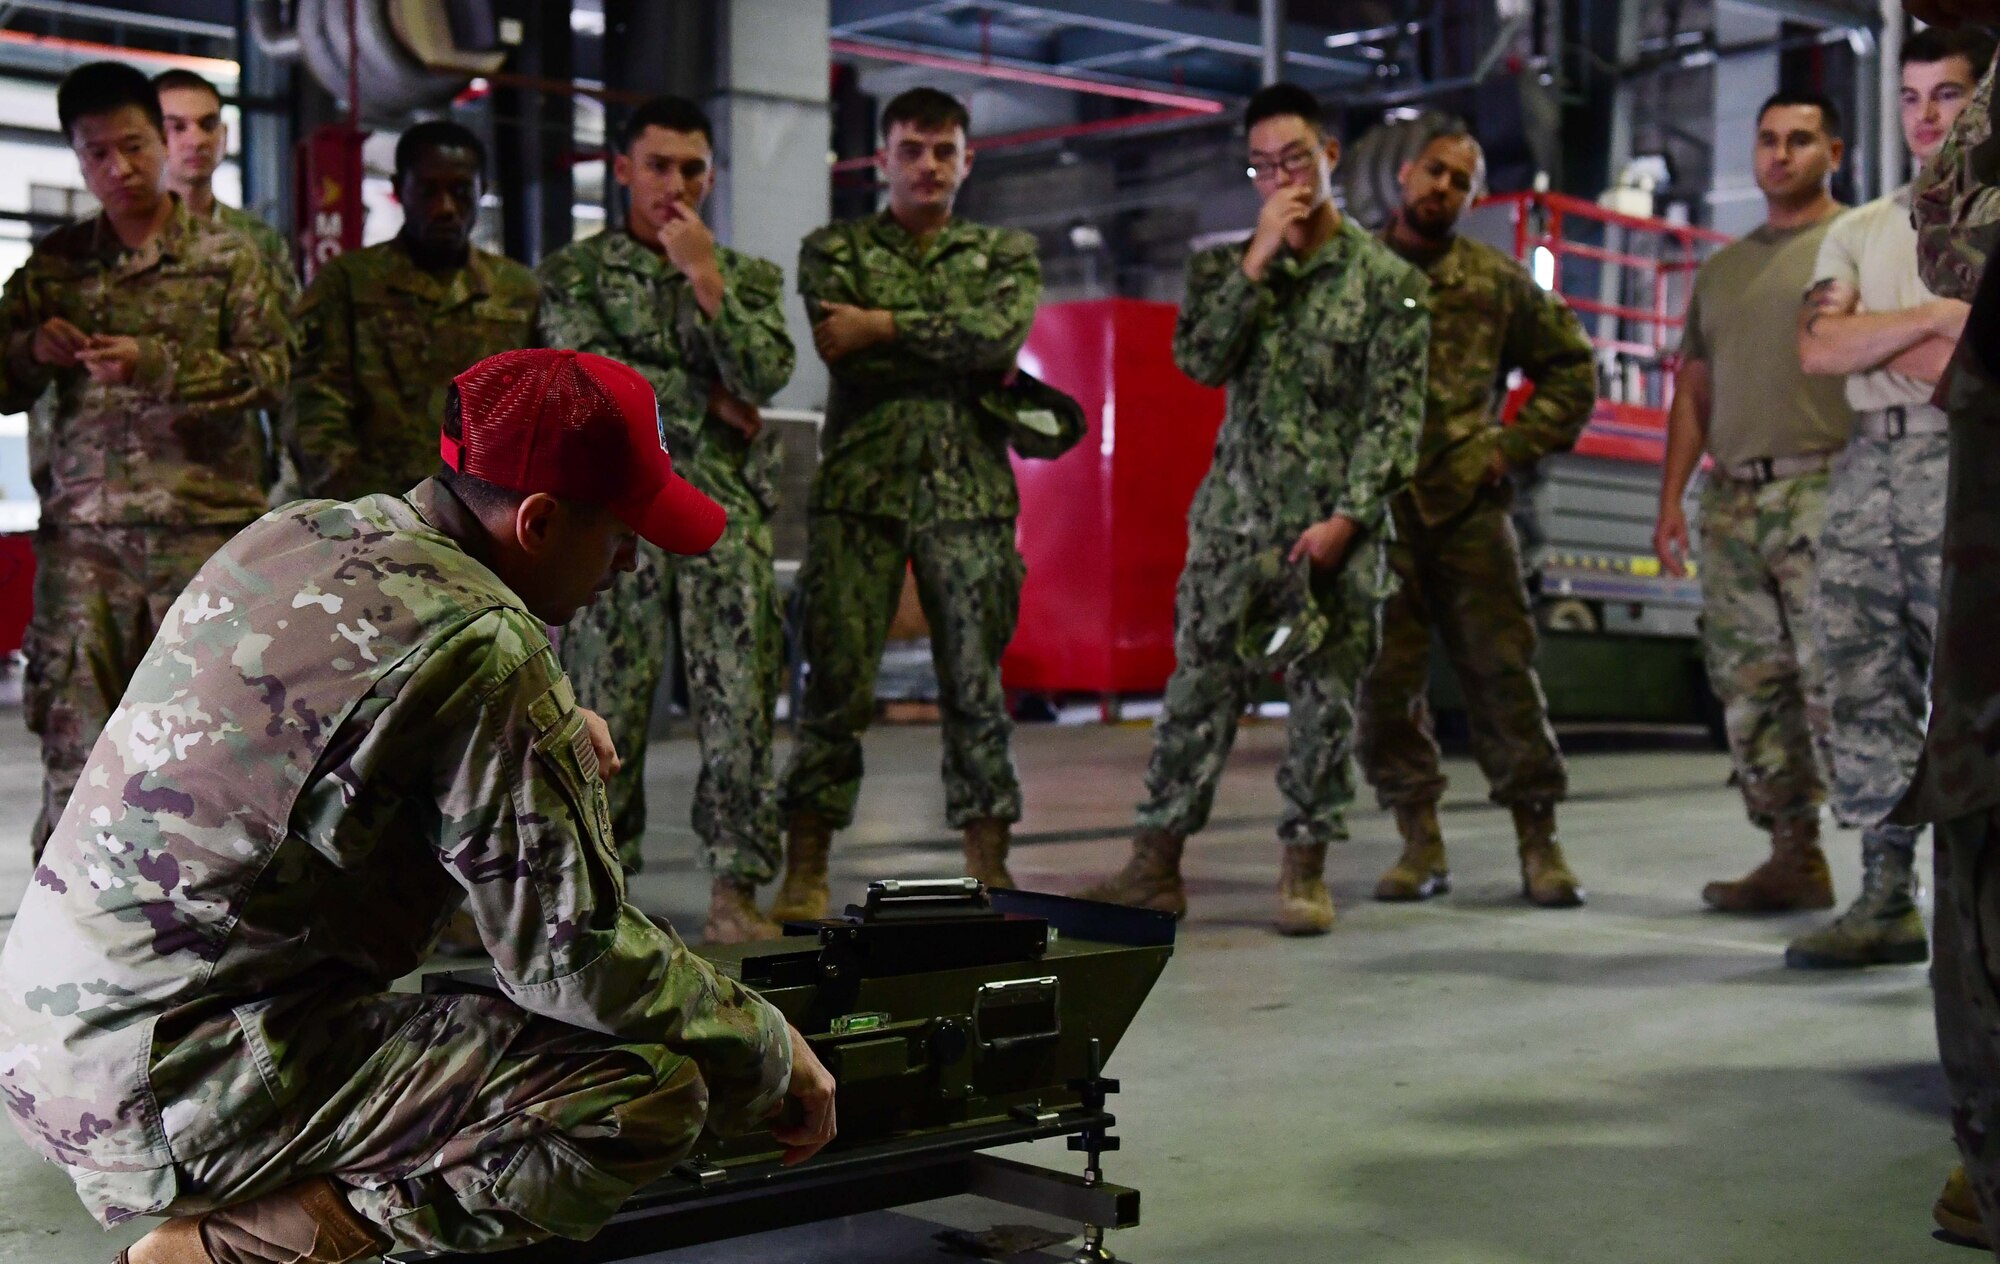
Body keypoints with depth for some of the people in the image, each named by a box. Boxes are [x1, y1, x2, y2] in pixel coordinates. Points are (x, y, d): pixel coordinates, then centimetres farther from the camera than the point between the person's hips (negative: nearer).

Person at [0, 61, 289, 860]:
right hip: (82, 532, 2)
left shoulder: (226, 256, 5)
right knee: (73, 739, 1)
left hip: (204, 524, -2)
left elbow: (270, 370, -4)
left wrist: (157, 363, -17)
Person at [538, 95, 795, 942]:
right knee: (609, 709, -2)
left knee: (741, 707, -4)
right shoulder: (574, 271, 9)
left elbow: (768, 376, -3)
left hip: (728, 514, 2)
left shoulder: (750, 276, 15)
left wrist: (706, 276, -6)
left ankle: (735, 891, 3)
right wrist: (708, 404, -4)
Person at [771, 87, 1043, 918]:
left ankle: (988, 865, 9)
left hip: (969, 496, 1)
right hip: (859, 491, -1)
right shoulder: (834, 249, 11)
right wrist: (959, 357, -7)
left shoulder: (1006, 254, 15)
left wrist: (887, 327, -9)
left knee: (977, 685, 2)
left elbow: (1001, 335, -7)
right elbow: (841, 351, -7)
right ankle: (805, 870, 1)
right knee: (836, 680, -4)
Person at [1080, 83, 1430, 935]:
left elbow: (1396, 416, -4)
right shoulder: (1228, 267, 11)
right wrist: (1260, 258, -10)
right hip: (1234, 517, 2)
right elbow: (1199, 360, -6)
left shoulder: (1387, 280, 1)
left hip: (1338, 526, -2)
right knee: (1200, 684, 2)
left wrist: (1347, 518, -14)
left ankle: (1306, 869, 11)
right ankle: (1156, 864, 6)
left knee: (1326, 697, 1)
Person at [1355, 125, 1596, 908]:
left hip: (1467, 502, 0)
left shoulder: (1499, 283, 10)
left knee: (1501, 668, -1)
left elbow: (1570, 367, 16)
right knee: (1384, 679, 1)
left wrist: (1514, 447, 5)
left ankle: (1539, 843, 7)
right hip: (1373, 507, 0)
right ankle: (1419, 842, 12)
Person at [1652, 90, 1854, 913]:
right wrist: (1671, 498, 13)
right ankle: (1794, 856, 10)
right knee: (1748, 686, 4)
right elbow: (1694, 389, 22)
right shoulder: (1720, 269, 22)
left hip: (1823, 486, -6)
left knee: (1834, 679, -12)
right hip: (1732, 497, 6)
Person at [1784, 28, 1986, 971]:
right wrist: (1937, 315, -6)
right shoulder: (1858, 231, 20)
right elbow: (1818, 351, 3)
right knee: (1865, 687, 2)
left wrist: (1871, 334, -5)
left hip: (1962, 459, -5)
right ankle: (1887, 897, 6)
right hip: (1868, 462, 5)